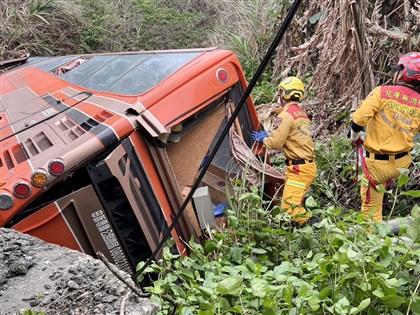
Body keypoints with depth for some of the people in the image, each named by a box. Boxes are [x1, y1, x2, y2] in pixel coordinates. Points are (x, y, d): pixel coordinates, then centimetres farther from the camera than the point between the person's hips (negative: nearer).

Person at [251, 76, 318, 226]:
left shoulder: (286, 115, -13)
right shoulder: (302, 113, 17)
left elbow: (276, 143, -14)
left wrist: (263, 139, 6)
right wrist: (268, 136, 21)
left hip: (298, 168, -10)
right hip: (308, 165, 10)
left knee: (288, 207, -12)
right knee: (293, 204, 13)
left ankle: (312, 223, -18)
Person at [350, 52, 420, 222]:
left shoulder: (382, 92, -14)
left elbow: (358, 120, -17)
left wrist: (354, 138, 2)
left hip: (377, 163, -4)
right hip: (403, 162, 4)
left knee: (370, 210, 10)